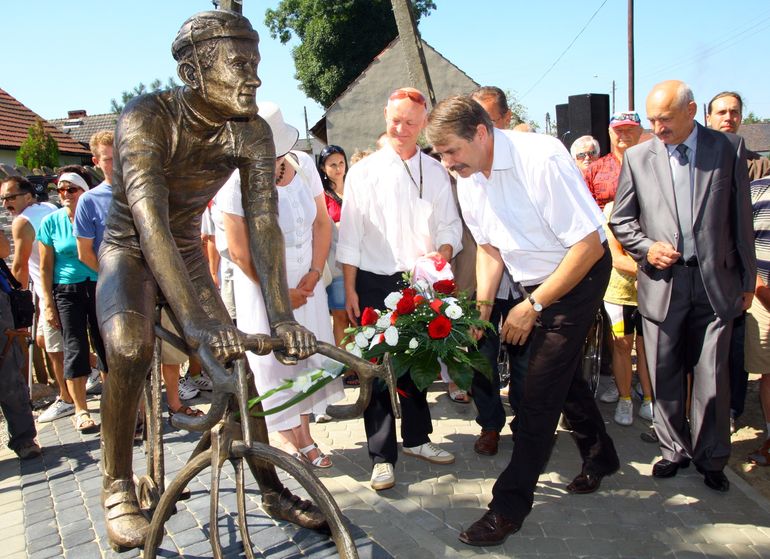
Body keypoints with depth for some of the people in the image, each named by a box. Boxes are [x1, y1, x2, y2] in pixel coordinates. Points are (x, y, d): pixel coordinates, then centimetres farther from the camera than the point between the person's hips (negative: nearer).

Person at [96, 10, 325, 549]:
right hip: (129, 252, -3)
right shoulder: (147, 116, -26)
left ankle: (271, 489, 13)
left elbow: (264, 223, -22)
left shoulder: (253, 133, -14)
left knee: (234, 365, -4)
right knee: (130, 347, -32)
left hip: (187, 254, 4)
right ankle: (118, 486, -9)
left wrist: (282, 316, -35)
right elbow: (150, 219, -38)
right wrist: (194, 319, -50)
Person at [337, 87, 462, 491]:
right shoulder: (363, 171, 1)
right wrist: (350, 289, -5)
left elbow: (449, 224, 10)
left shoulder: (435, 172, 9)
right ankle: (382, 456, 12)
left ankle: (416, 438, 32)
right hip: (375, 283, -3)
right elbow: (349, 234, -1)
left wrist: (442, 253, -12)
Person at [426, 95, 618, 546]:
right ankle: (600, 458, 44)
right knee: (565, 373, 19)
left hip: (579, 274, -7)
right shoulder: (467, 179, -6)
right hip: (532, 283, 7)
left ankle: (510, 507, 3)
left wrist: (533, 307, -22)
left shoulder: (541, 159, -28)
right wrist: (481, 308, -6)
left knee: (541, 390, -8)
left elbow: (588, 245, -26)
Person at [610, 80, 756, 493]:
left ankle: (711, 458, 23)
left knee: (712, 376, 3)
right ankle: (674, 450, 27)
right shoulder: (637, 157, 5)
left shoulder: (729, 148, 4)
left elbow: (741, 219, 6)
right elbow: (620, 220, 10)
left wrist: (747, 280, 8)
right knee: (665, 375, 8)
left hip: (715, 280, 0)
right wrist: (646, 247, -9)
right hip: (662, 281, 1)